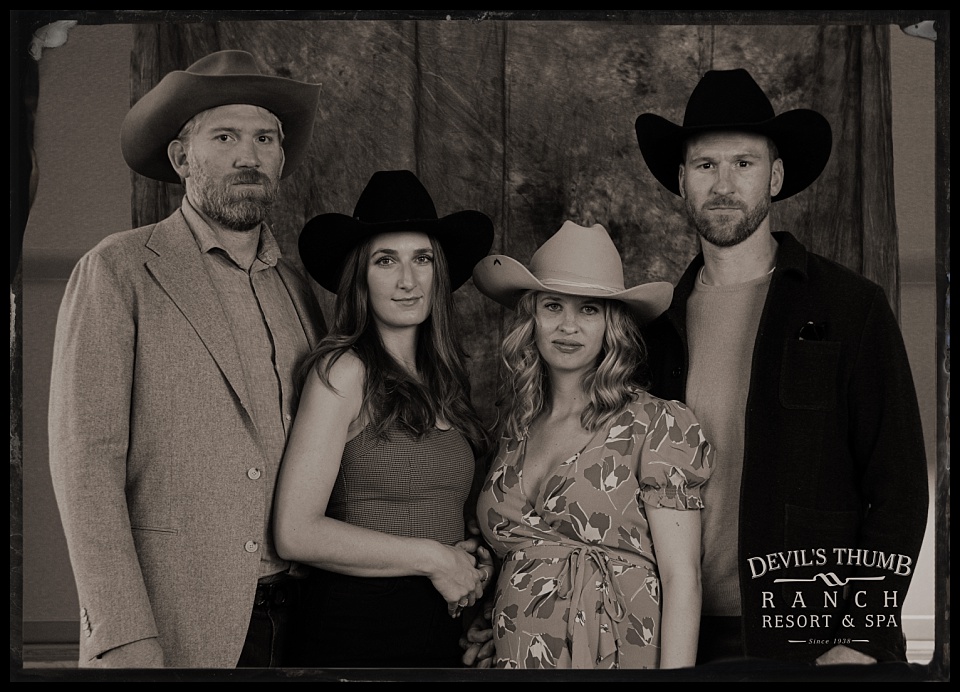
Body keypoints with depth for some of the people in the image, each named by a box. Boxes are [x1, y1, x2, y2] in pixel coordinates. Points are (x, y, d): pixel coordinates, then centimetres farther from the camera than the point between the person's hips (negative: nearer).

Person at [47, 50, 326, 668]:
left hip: (292, 618, 4)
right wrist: (125, 640, -16)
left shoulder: (299, 291, 12)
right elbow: (85, 458, -9)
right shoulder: (116, 271, -3)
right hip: (170, 626, -4)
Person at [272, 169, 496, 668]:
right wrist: (431, 558, -11)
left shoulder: (443, 377, 9)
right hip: (363, 630, -6)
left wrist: (472, 563, -1)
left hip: (444, 628, 6)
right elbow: (296, 533, -16)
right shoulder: (344, 370, -11)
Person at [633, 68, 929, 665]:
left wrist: (865, 639, -12)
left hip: (813, 639, -3)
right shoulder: (661, 324, 7)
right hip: (687, 638, 3)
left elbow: (899, 488, -4)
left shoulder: (853, 308, -2)